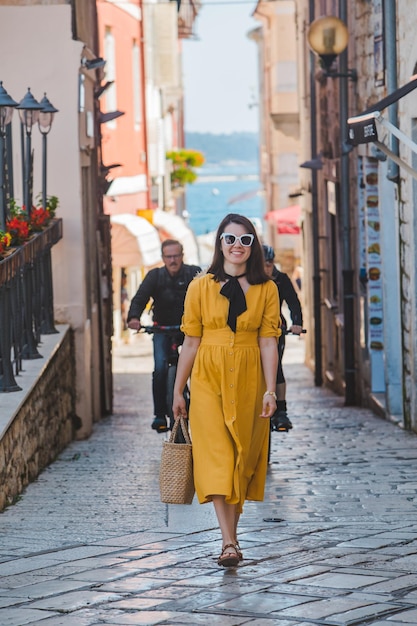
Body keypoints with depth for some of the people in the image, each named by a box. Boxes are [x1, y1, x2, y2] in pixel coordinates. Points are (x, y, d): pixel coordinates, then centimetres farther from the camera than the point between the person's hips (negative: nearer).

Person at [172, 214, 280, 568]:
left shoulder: (266, 290, 5)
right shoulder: (201, 287, 3)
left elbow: (268, 343, 0)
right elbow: (191, 342, 5)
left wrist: (270, 390, -9)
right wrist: (177, 391, 6)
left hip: (248, 380, 1)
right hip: (209, 379, -1)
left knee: (242, 458, 5)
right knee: (216, 457, -12)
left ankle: (231, 532, 19)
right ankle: (229, 543, -19)